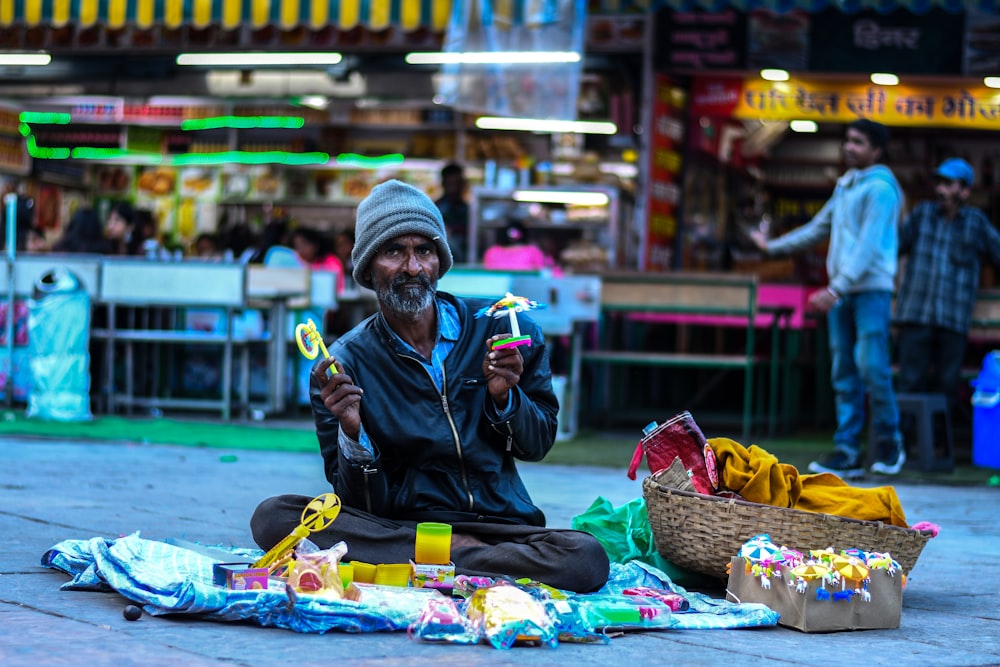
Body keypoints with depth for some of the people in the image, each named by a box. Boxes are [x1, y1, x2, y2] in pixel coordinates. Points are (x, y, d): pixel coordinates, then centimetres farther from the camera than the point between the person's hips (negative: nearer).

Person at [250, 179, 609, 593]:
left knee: (585, 558, -31)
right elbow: (361, 505, -3)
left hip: (502, 524, 0)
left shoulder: (500, 329, 1)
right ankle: (456, 554, -22)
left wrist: (505, 397, -9)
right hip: (396, 525, 0)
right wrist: (352, 433, -22)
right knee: (272, 516, -26)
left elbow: (537, 445, 11)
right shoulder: (346, 362, -2)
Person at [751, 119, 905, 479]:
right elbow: (818, 229, 31)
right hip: (841, 291, 8)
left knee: (871, 365, -14)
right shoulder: (844, 187, 18)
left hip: (871, 289, -8)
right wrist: (773, 246, 36)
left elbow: (868, 246, -17)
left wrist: (836, 290, -23)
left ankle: (889, 444, 0)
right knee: (843, 372, 3)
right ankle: (847, 452, 2)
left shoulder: (880, 189, -8)